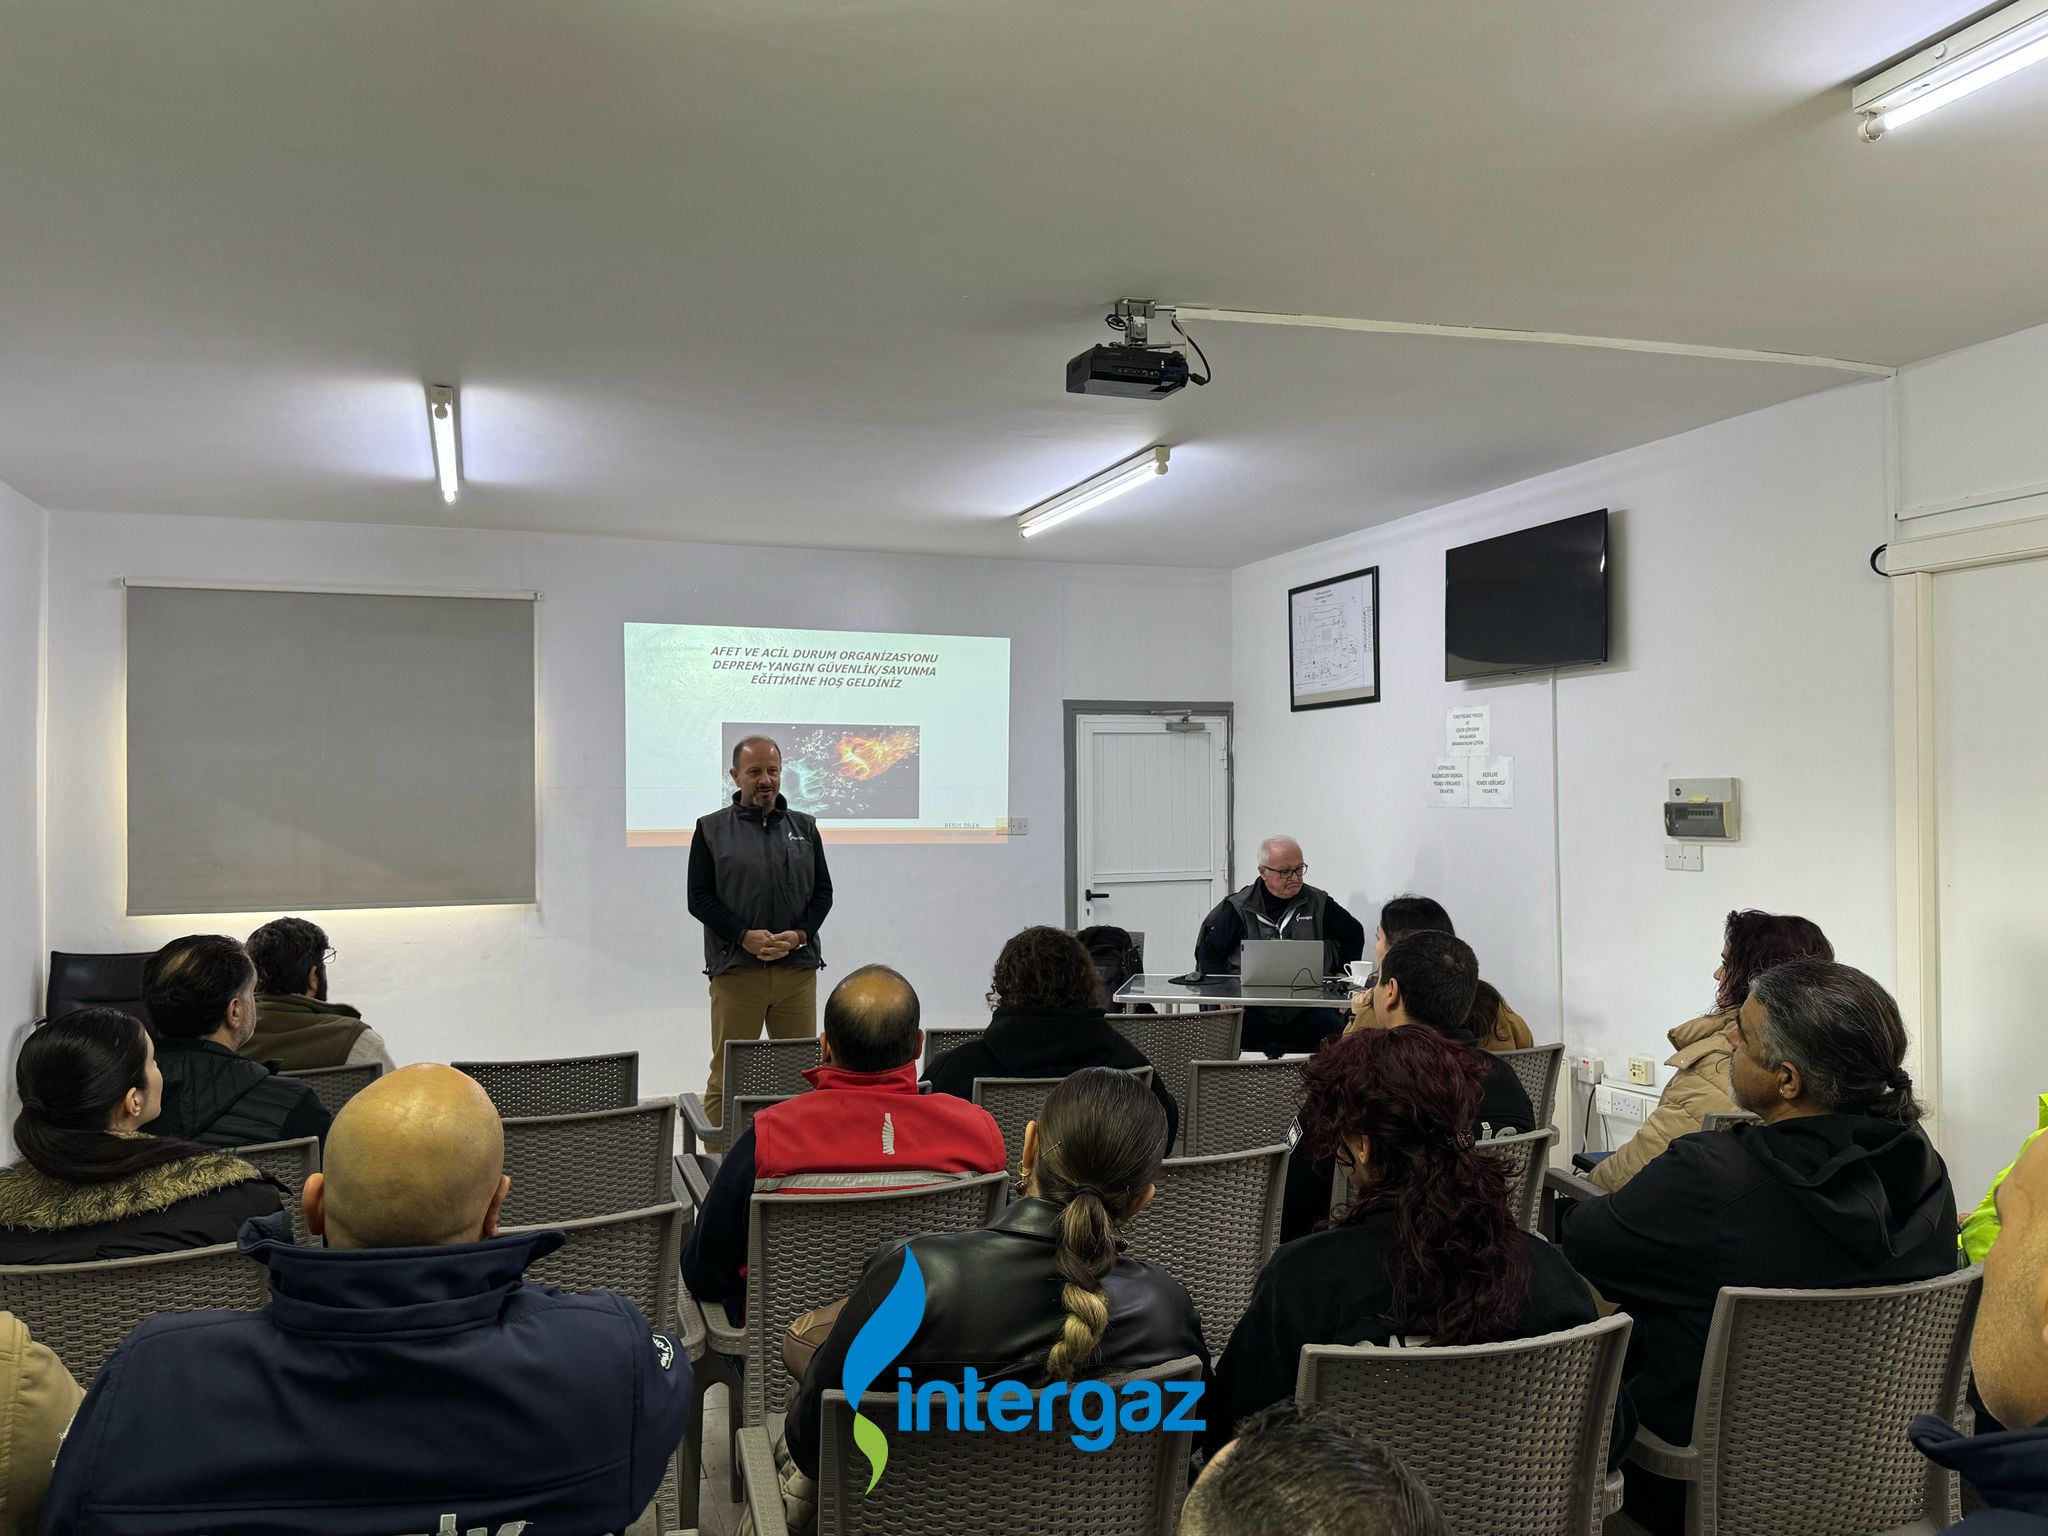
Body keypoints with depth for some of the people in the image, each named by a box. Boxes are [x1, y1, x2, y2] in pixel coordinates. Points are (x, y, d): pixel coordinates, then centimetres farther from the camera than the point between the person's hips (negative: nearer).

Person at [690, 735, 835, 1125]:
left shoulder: (804, 828, 13)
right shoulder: (711, 829, 4)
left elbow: (823, 892, 12)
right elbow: (699, 898, 0)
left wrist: (799, 935, -6)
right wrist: (745, 936, -13)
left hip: (798, 968, 3)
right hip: (735, 970, -3)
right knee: (727, 1075, 0)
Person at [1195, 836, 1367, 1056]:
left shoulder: (1318, 904, 11)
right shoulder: (1239, 908, 5)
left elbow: (1354, 932, 25)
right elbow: (1208, 953, 8)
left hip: (1305, 1009, 1)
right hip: (1253, 1010, -1)